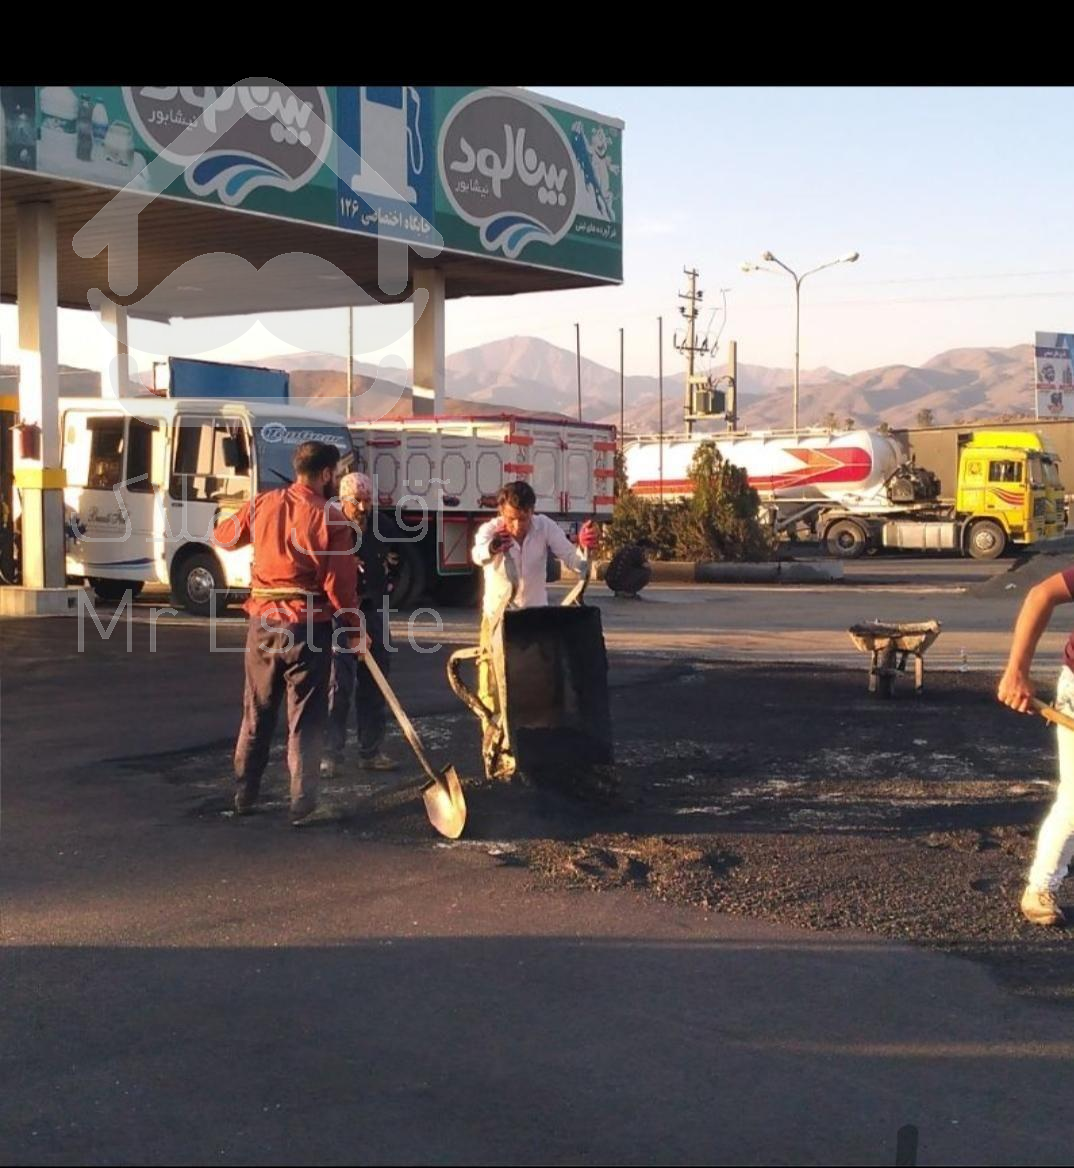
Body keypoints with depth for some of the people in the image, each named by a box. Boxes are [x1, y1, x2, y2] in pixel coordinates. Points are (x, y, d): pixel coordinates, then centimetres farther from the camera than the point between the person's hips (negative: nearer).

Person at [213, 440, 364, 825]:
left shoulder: (263, 505, 2)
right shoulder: (331, 519, -11)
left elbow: (223, 535, 19)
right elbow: (340, 584, -12)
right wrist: (355, 630, 0)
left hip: (263, 623, 4)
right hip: (309, 627, -4)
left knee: (256, 714, 17)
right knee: (305, 720, 5)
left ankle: (244, 796, 24)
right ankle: (301, 804, 5)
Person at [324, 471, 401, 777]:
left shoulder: (384, 528, 3)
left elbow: (395, 561, 21)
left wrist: (387, 586, 11)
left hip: (375, 612, 5)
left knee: (374, 685, 9)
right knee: (338, 685, -9)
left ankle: (371, 751, 17)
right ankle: (330, 754, -3)